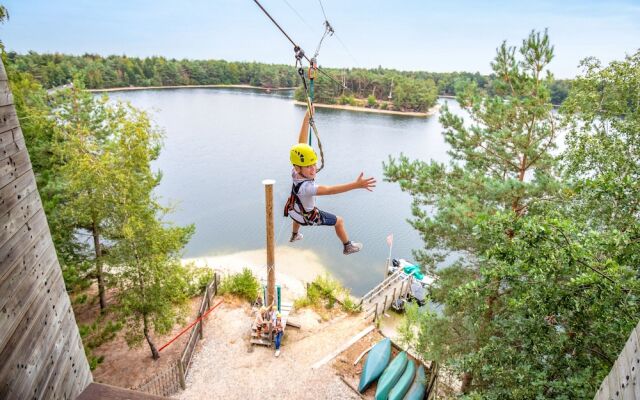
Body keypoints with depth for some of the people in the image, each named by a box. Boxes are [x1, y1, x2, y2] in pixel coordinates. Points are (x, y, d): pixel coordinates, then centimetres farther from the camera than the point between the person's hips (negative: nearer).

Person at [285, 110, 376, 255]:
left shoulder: (296, 171, -29)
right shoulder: (305, 187, -47)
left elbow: (301, 142, -29)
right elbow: (328, 190, -57)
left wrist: (307, 118, -31)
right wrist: (356, 185, -66)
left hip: (294, 209, 7)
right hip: (308, 216, -7)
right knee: (339, 221, 11)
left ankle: (294, 236, 72)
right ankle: (348, 247, 33)